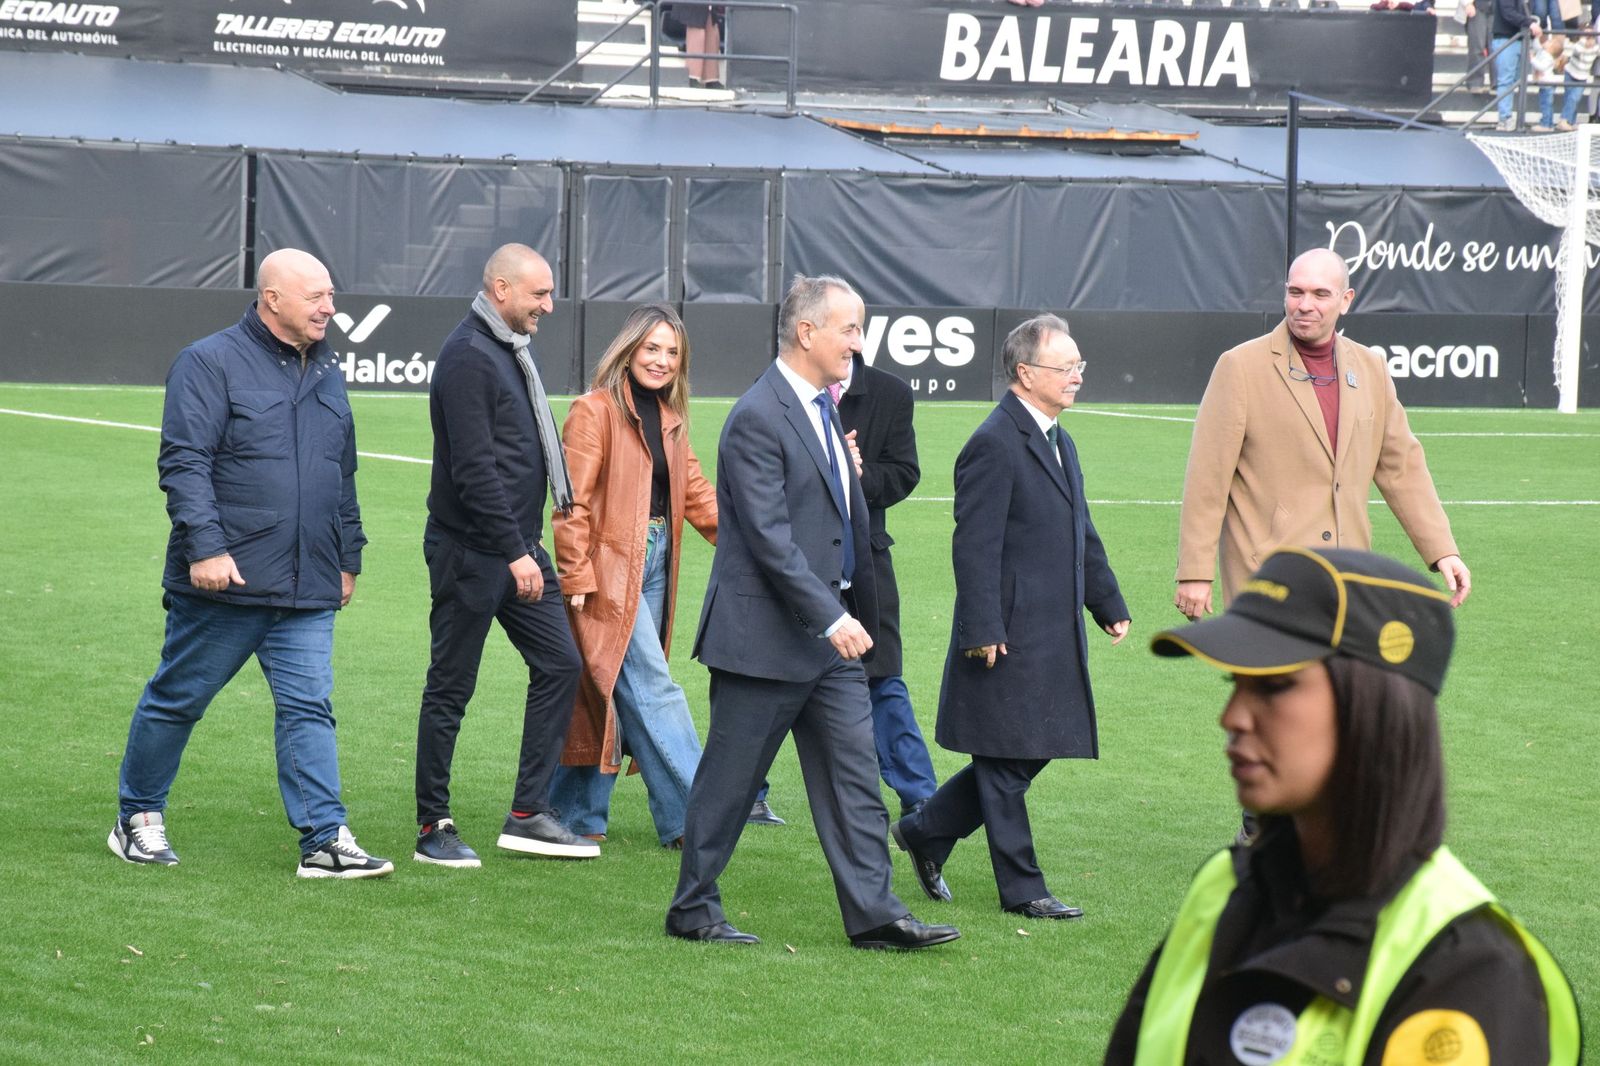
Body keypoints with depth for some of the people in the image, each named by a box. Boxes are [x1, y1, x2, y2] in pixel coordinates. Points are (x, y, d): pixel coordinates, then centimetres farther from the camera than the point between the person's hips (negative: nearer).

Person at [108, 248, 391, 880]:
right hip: (223, 582, -5)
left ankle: (326, 840, -5)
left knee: (309, 709, -2)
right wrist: (205, 546, -21)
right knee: (176, 701, 7)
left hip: (308, 592, 5)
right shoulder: (211, 364, -6)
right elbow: (183, 463, -13)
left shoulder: (325, 375, 16)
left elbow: (343, 478, 25)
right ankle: (139, 820, 21)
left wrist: (348, 556, 24)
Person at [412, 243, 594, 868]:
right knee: (451, 689, 0)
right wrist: (513, 552, -22)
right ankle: (434, 828, 8)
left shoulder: (508, 351, 14)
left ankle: (528, 815, 10)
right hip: (470, 552, -9)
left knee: (560, 664, 5)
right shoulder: (468, 356, -16)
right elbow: (473, 467, -21)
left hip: (519, 548, 9)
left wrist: (528, 544, 16)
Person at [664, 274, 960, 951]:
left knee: (854, 775, 5)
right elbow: (770, 538, -22)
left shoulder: (823, 407, 13)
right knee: (730, 779, 2)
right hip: (765, 634, -9)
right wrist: (830, 617, -25)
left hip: (832, 628, 9)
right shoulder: (758, 419, -17)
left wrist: (853, 612, 18)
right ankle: (693, 911, 14)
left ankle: (874, 914, 6)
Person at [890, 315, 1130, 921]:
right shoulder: (994, 445, -15)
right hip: (1009, 638, -10)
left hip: (1053, 637, 10)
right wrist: (983, 633, -21)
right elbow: (975, 546, -18)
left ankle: (925, 832, 28)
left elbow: (1082, 534, 24)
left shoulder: (1058, 442, 15)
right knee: (1009, 763, 0)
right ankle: (1022, 889, 8)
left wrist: (1109, 605, 23)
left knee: (1030, 753, 13)